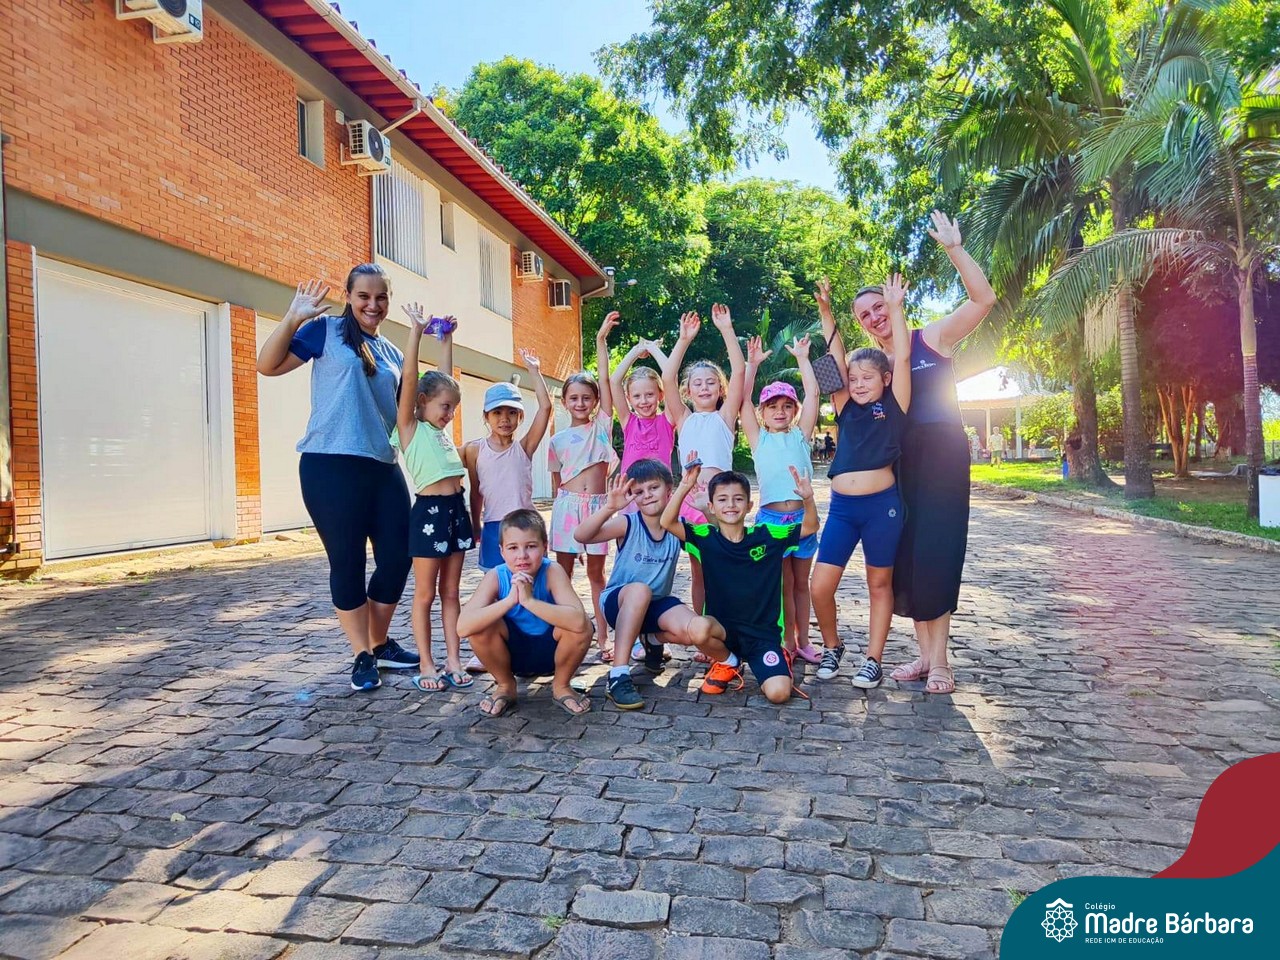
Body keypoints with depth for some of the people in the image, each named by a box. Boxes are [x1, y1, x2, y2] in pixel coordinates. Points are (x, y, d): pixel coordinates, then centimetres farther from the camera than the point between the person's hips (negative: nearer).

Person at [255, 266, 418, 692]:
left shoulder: (393, 354, 18)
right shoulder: (326, 330, 3)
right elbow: (268, 365, -4)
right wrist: (294, 317, -14)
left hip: (383, 467, 6)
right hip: (331, 466, -5)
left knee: (397, 557, 6)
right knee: (347, 562, 2)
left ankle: (381, 645, 26)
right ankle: (362, 657, 15)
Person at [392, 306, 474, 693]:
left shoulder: (441, 428, 15)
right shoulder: (410, 427, -2)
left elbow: (445, 376, 20)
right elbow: (409, 379, -11)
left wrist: (447, 337, 20)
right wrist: (416, 330, -11)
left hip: (456, 510, 7)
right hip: (429, 512, -7)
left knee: (450, 592, 10)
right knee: (425, 594, 3)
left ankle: (453, 660, 16)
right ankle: (426, 665, 11)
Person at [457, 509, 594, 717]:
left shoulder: (552, 572, -25)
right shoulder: (496, 577, -20)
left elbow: (579, 620, -41)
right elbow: (462, 627, -33)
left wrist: (529, 600, -45)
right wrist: (510, 600, -40)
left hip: (550, 652, -1)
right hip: (511, 653, 1)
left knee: (581, 627, -30)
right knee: (480, 626, -27)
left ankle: (561, 686, 2)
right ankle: (505, 686, 3)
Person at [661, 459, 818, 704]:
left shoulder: (767, 536, -3)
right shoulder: (706, 537, -5)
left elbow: (810, 527, -1)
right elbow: (668, 522, -17)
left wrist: (808, 499, -20)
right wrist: (685, 486, -29)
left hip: (763, 631, 0)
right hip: (721, 629, 1)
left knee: (778, 693, -19)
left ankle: (780, 659, 20)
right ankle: (727, 663, 3)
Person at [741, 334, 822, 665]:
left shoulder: (800, 436, 9)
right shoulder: (758, 439, 6)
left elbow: (813, 393, 4)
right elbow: (743, 398, -1)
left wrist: (802, 358, 6)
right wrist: (752, 363, -1)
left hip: (802, 515, 2)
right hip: (771, 517, -2)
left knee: (801, 583, 12)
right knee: (782, 585, 4)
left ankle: (803, 641, 21)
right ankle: (788, 642, 15)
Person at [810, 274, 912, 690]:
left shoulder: (893, 406, 2)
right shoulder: (845, 409, 10)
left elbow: (903, 357, -4)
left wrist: (895, 308, -3)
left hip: (882, 503, -3)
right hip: (841, 505, 3)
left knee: (880, 584, 8)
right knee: (820, 586, -2)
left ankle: (873, 661, 18)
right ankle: (831, 646, 22)